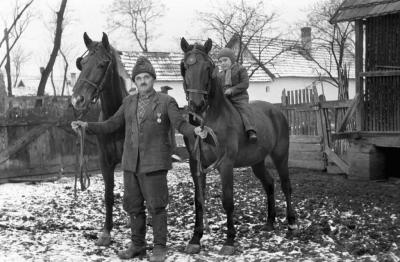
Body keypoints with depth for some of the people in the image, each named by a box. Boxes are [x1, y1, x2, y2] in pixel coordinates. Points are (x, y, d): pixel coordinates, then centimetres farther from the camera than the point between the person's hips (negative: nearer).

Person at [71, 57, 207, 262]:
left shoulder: (166, 102, -3)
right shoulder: (129, 102, 10)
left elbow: (180, 124, -12)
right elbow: (111, 125, 12)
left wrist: (195, 130, -32)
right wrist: (87, 126, 2)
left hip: (154, 164, -5)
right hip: (130, 163, 5)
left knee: (156, 206, 0)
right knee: (133, 206, 12)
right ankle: (137, 245, 25)